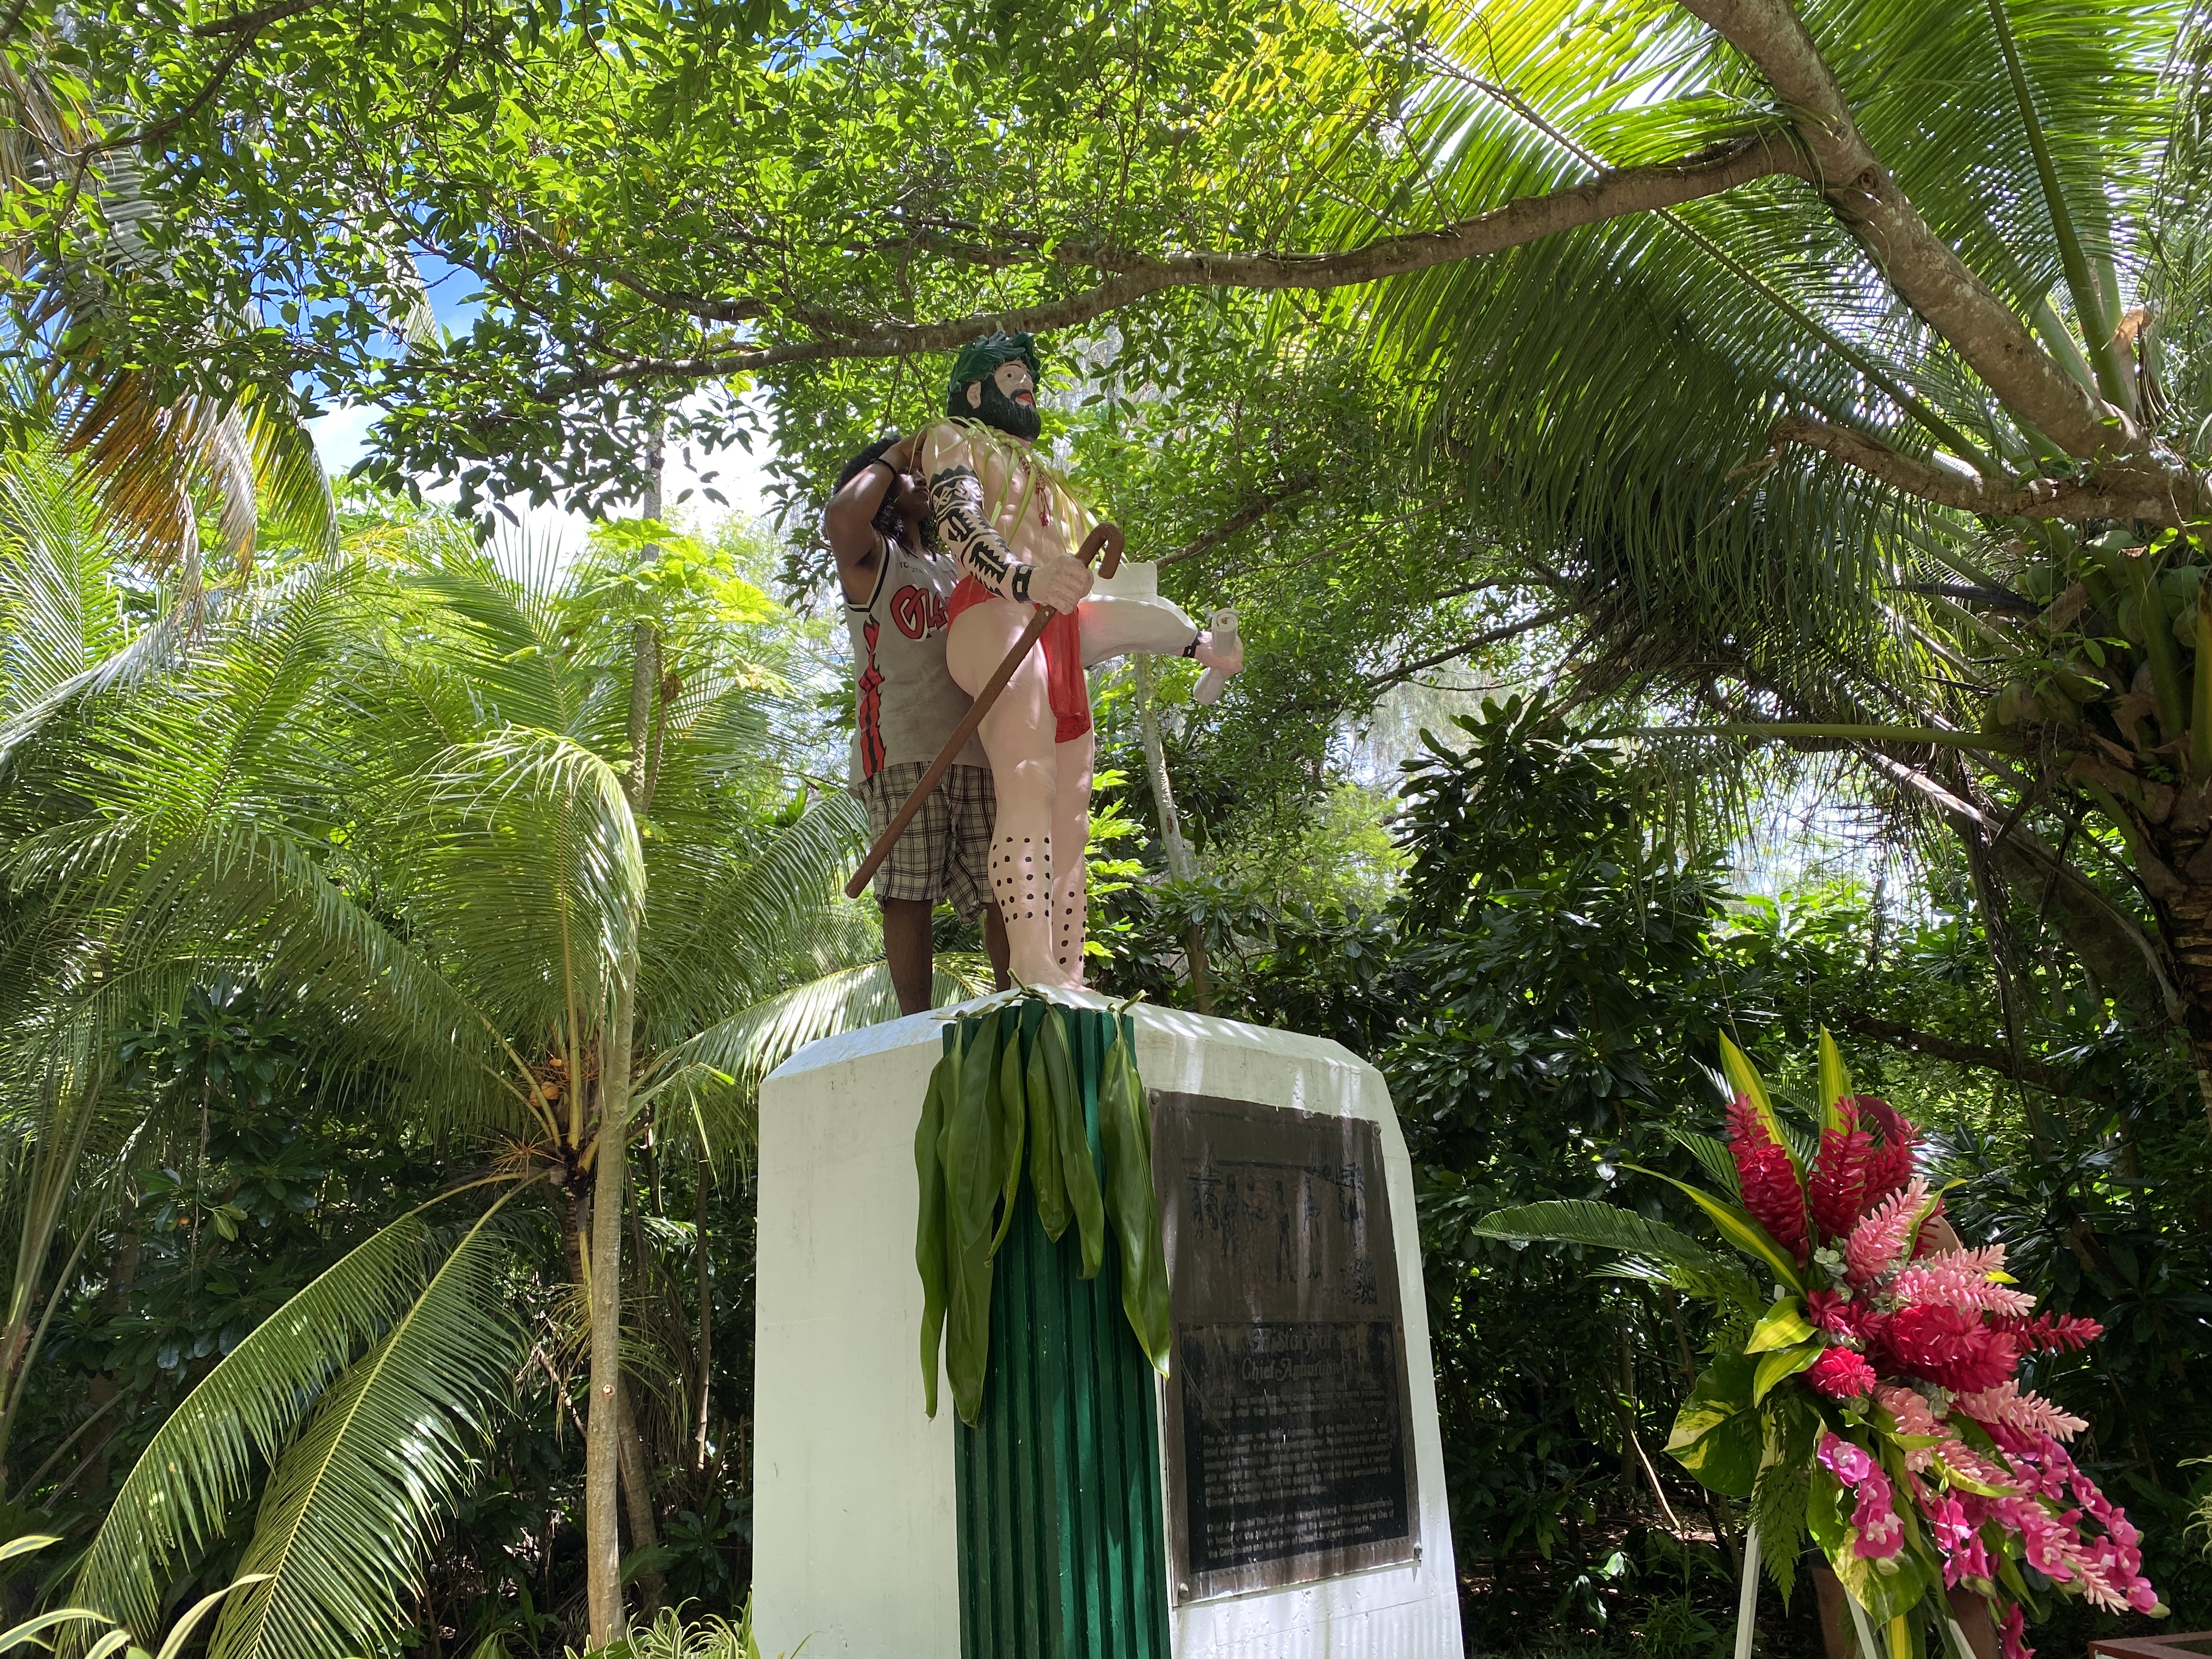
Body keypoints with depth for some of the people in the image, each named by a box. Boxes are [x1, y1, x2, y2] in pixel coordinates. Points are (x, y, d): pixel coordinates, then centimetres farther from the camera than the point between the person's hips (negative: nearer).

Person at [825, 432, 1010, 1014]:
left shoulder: (951, 568, 31)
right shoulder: (870, 555, 11)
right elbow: (839, 518, -13)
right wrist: (890, 459, 1)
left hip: (974, 748, 6)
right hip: (901, 748, -6)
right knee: (910, 894, -10)